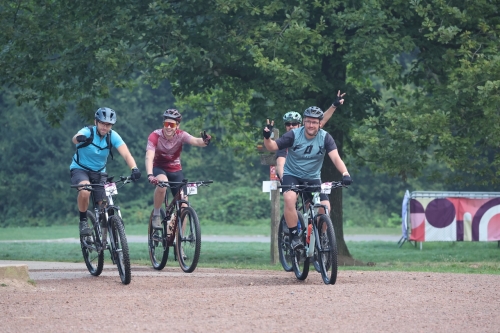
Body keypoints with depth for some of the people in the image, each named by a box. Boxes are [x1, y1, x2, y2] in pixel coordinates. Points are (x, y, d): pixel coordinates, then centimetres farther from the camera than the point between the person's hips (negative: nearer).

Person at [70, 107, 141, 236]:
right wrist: (79, 138, -71)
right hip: (80, 170, -3)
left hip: (99, 172, 3)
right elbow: (75, 138, -45)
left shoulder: (112, 136, -13)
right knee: (85, 191, -34)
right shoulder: (87, 132, -21)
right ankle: (83, 221, -13)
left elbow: (126, 154, -25)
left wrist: (134, 169, -45)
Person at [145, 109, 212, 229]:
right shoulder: (155, 136, -23)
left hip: (175, 170, 3)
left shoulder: (181, 135, -17)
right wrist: (150, 175, -52)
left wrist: (205, 141, -62)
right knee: (162, 182, -38)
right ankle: (156, 215, -18)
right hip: (159, 168, -3)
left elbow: (195, 141, -37)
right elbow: (149, 157, -34)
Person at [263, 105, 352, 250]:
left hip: (313, 178, 2)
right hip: (292, 175, -2)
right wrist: (267, 137, -35)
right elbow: (272, 147, -13)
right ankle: (294, 237, -21)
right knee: (290, 198, -32)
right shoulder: (294, 135, -13)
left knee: (325, 207, -17)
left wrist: (345, 174, -39)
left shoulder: (325, 137, -11)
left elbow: (335, 157, -22)